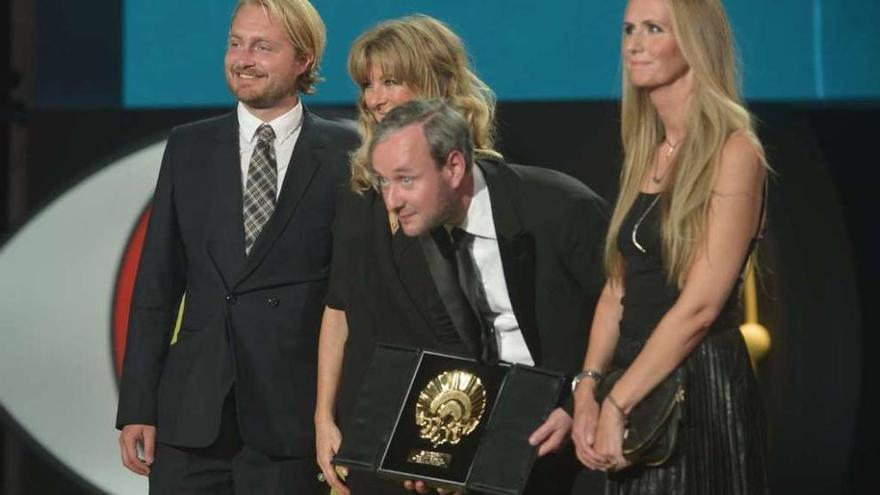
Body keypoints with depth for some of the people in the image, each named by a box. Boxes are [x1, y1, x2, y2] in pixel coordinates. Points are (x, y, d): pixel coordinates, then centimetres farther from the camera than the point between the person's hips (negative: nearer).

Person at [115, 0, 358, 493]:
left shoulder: (345, 154, 0)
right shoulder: (189, 148, 9)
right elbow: (156, 285, 8)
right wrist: (137, 406, 2)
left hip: (292, 417, -2)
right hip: (191, 413, 3)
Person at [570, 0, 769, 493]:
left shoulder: (733, 152, -12)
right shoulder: (647, 155, 12)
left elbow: (701, 304, -18)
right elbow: (618, 287, 11)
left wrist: (617, 403, -17)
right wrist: (588, 388, -3)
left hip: (703, 383, -7)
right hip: (637, 381, 7)